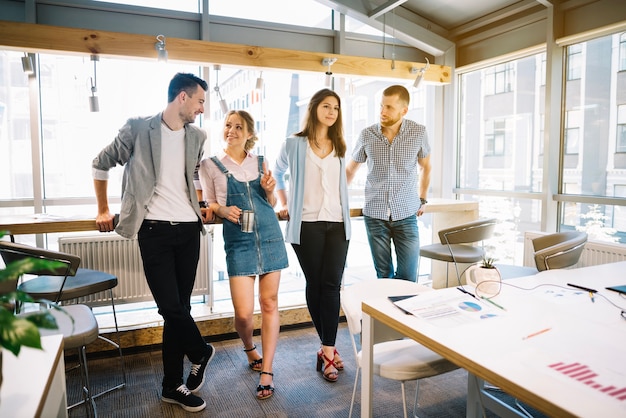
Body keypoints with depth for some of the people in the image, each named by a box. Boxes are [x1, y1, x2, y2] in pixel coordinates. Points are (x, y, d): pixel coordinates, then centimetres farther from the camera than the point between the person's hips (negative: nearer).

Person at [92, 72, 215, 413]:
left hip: (188, 229, 4)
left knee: (179, 308, 8)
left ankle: (173, 386, 23)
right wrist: (103, 210, 10)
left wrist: (205, 205, 15)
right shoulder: (138, 128, -4)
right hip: (155, 230, -4)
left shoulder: (197, 137, 9)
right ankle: (200, 353, 22)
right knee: (171, 307, -9)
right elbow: (101, 164, 7)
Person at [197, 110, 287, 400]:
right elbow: (208, 204, 7)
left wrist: (269, 190, -4)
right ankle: (250, 351, 30)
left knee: (269, 303, 4)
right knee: (243, 312, -4)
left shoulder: (260, 163, 10)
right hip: (238, 241, -2)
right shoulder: (210, 165, 4)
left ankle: (267, 371, 16)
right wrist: (223, 210, -13)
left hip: (270, 236, 2)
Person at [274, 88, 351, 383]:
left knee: (331, 286, -5)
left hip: (337, 224, 2)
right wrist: (284, 204, 13)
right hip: (307, 225, -2)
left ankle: (327, 350, -1)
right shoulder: (294, 144, 3)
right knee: (314, 285, 4)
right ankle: (330, 346, 18)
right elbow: (278, 174, 19)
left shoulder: (339, 147, 13)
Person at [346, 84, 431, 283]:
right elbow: (350, 169, 10)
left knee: (409, 277, 2)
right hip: (374, 215, 0)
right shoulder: (367, 135, -3)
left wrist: (422, 199, 12)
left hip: (406, 215, 0)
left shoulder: (418, 132, -4)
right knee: (383, 275, 9)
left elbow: (425, 166, 13)